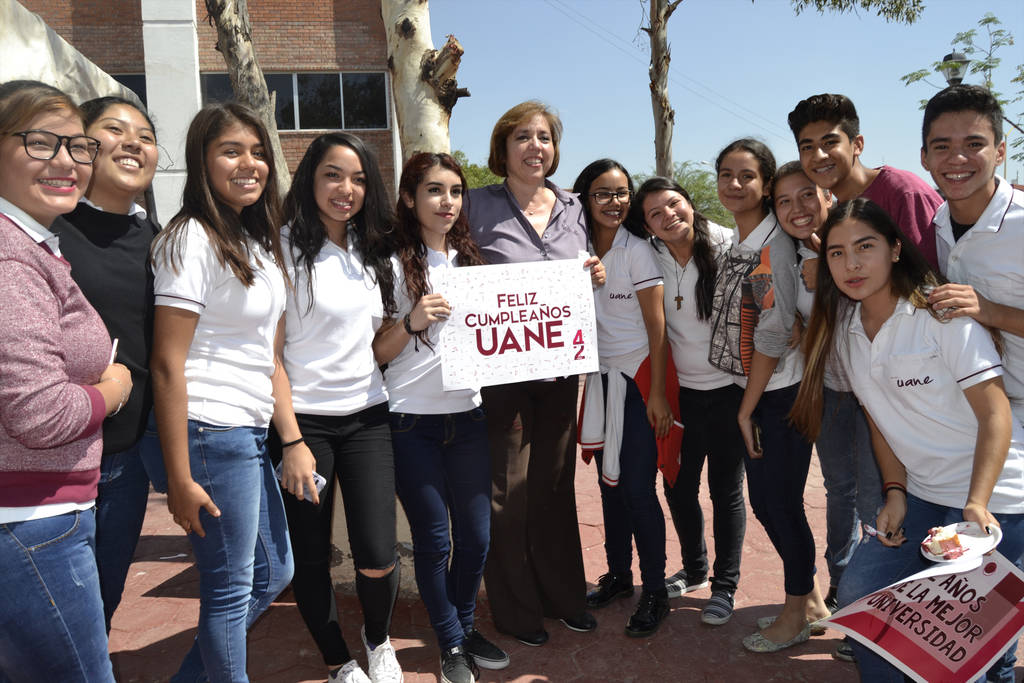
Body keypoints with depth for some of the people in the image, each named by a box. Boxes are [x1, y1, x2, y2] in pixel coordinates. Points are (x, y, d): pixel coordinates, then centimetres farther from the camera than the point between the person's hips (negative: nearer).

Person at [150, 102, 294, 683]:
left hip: (251, 435, 9)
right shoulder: (192, 239, -12)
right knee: (231, 590, 5)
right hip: (211, 435, -9)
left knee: (274, 574, 18)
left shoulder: (257, 242, 13)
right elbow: (167, 364, -16)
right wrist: (180, 480, -17)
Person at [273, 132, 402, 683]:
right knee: (310, 555, 6)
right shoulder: (285, 248, -6)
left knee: (377, 557, -3)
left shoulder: (371, 252, 11)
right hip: (304, 420, -4)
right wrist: (292, 441, -13)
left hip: (367, 417, 4)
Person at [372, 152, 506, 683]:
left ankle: (465, 626, 32)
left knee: (475, 534, 9)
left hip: (468, 416, 5)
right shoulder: (394, 264, -4)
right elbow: (377, 352, -5)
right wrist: (413, 321, -22)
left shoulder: (470, 260, 11)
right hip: (413, 423, -4)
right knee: (434, 539, 5)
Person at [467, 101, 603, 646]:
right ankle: (516, 608, 24)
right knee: (507, 491, 5)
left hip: (560, 370, 5)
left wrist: (595, 278, -2)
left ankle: (563, 595, 34)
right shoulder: (479, 206, -5)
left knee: (556, 484, 16)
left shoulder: (572, 208, 9)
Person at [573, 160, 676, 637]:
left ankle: (655, 593, 11)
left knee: (637, 489, -5)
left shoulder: (637, 250, -8)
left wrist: (658, 393, -14)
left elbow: (657, 325, -10)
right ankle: (618, 575, 30)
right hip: (600, 378, 5)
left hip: (638, 377, -5)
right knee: (609, 483, 13)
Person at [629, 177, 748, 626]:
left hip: (728, 389, -3)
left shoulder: (728, 247, -12)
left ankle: (724, 586, 26)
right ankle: (694, 570, 39)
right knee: (678, 487, 14)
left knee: (726, 490, 7)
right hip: (681, 390, 4)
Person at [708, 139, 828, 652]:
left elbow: (775, 331, -19)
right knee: (763, 499, 15)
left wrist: (747, 409, -13)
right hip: (753, 392, 8)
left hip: (781, 393, -8)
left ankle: (796, 614, 22)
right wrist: (746, 406, 11)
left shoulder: (774, 244, -15)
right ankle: (808, 596, 34)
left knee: (778, 500, 2)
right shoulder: (736, 244, 11)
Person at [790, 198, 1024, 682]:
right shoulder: (843, 329, 3)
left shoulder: (940, 311, -15)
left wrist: (977, 505, -25)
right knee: (858, 596, -1)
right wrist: (895, 492, 1)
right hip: (921, 496, 6)